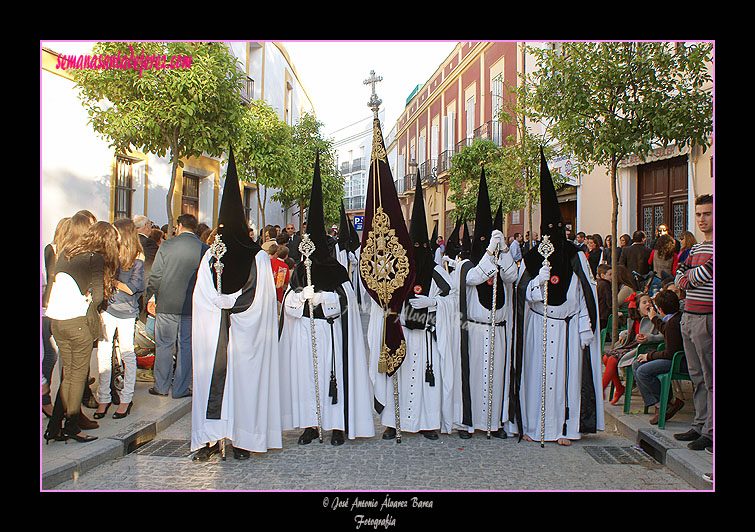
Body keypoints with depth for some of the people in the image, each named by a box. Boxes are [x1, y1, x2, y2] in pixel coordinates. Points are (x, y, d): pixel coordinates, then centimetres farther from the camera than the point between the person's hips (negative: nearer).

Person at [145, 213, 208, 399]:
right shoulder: (205, 249, -3)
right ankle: (181, 388, 15)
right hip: (192, 306, 1)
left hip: (166, 303, 0)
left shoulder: (166, 245, -4)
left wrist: (149, 297, 11)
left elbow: (155, 276, -2)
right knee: (186, 346, 9)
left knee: (164, 345, 10)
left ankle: (161, 386, 19)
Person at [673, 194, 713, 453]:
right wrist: (693, 278, -7)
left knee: (710, 378, -2)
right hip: (689, 316, 8)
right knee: (697, 377, 13)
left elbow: (704, 272, -18)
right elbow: (679, 278, 13)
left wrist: (689, 276, 0)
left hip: (706, 317, -8)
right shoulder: (696, 248, 17)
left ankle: (710, 432, 5)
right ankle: (700, 425, 22)